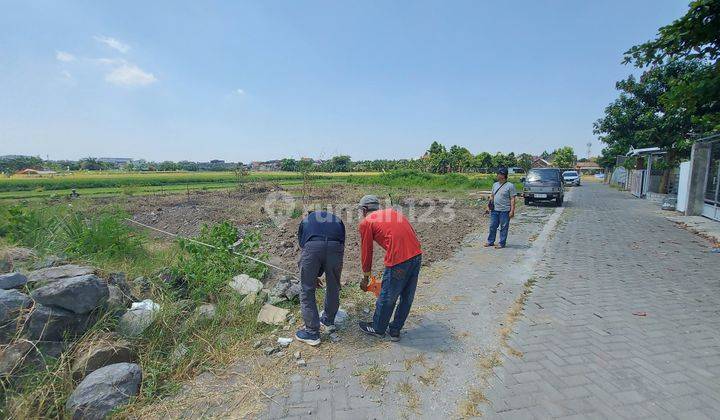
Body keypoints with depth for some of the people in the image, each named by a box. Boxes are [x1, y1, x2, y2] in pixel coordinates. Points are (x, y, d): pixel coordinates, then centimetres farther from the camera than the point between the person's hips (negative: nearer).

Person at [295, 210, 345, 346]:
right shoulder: (337, 220, 38)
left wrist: (315, 275, 44)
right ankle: (329, 322, 43)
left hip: (312, 246, -1)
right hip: (335, 247, 2)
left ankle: (312, 332, 24)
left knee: (307, 290, 16)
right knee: (333, 286, 25)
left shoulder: (305, 220, 37)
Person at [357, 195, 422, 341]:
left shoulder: (365, 222, 4)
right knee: (407, 297, 19)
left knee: (387, 297, 14)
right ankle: (395, 330, 35)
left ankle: (378, 329, 34)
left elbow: (366, 252, 8)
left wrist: (365, 278, 21)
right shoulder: (392, 212, 22)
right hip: (417, 255, 7)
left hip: (398, 259, -7)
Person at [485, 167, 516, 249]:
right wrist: (489, 205, 11)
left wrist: (512, 211, -13)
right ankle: (490, 241, 23)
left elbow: (512, 199, -9)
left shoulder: (510, 186, -6)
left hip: (505, 211, -6)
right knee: (492, 226, 11)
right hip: (494, 210, 6)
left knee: (504, 227, 3)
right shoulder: (495, 185, 12)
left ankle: (502, 243, 13)